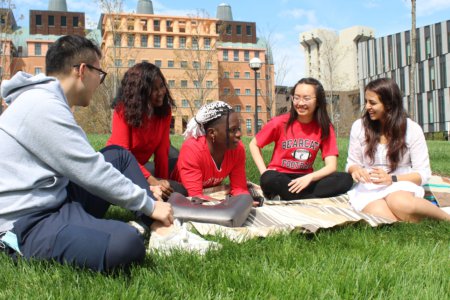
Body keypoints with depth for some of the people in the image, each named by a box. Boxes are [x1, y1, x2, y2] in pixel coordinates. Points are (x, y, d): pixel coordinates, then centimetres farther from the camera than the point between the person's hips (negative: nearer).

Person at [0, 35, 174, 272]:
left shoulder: (47, 101, 15)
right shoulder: (43, 105, -16)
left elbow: (82, 165, 19)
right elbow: (90, 171, -17)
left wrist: (143, 191, 20)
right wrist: (149, 204, -8)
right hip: (30, 223, -11)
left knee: (119, 155, 15)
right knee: (126, 243, -35)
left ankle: (158, 227, 6)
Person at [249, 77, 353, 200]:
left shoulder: (324, 127, -3)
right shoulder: (280, 122, -9)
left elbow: (331, 166, -9)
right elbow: (253, 145, 2)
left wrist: (309, 177, -28)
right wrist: (265, 173, -12)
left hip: (305, 179, 3)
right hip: (279, 178, -3)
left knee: (345, 179, -24)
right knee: (269, 180, -39)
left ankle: (284, 197, -26)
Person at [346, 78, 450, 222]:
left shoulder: (411, 129, -1)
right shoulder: (359, 126, 4)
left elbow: (423, 173, -1)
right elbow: (352, 163, 12)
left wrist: (392, 179, -18)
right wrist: (355, 169, -13)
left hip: (401, 185, 0)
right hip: (368, 189, 0)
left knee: (400, 204, -39)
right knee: (383, 219, -35)